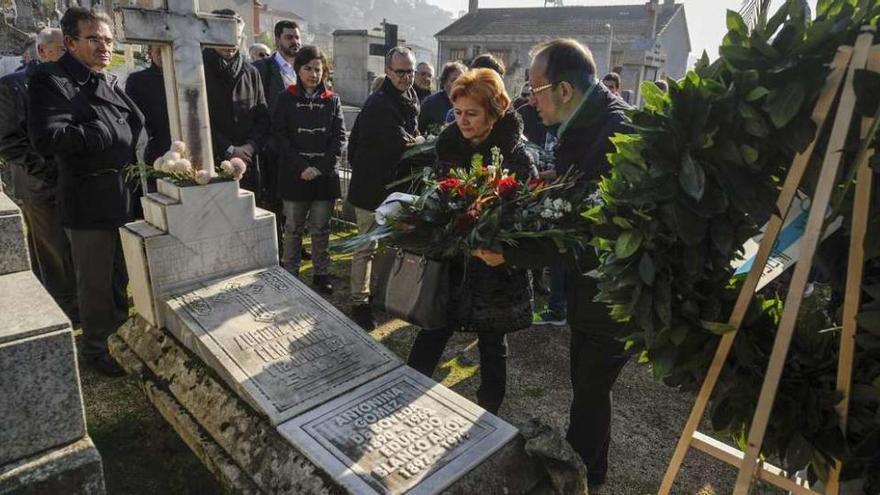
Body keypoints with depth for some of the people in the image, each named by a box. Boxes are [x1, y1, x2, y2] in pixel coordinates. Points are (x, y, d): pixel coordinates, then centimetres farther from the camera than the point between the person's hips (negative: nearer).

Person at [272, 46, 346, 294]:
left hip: (325, 176, 1)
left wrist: (322, 167, -11)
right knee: (293, 228, 8)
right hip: (294, 176, -1)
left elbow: (339, 137, 0)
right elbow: (280, 136, -4)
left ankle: (321, 273, 20)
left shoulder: (332, 100, 6)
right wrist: (301, 167, -14)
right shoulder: (286, 99, 2)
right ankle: (290, 273, 21)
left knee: (321, 229, 8)